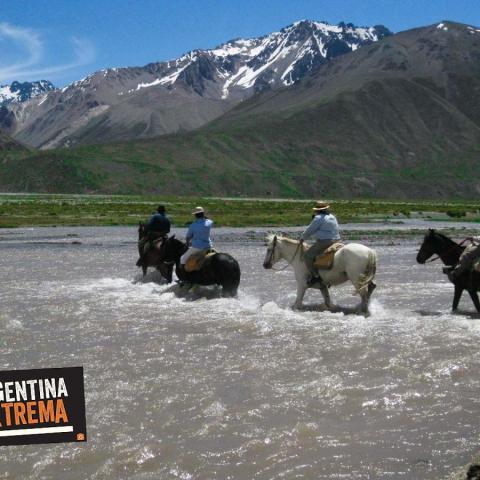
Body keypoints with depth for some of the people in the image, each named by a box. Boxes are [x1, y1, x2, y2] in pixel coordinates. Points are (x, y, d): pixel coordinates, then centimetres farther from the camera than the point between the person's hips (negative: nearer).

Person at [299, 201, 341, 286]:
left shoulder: (319, 218, -11)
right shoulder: (333, 217, 16)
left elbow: (310, 230, -6)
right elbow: (338, 230, 25)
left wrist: (302, 238, 8)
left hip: (323, 242, -10)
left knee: (308, 256, -5)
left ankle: (315, 276, -14)